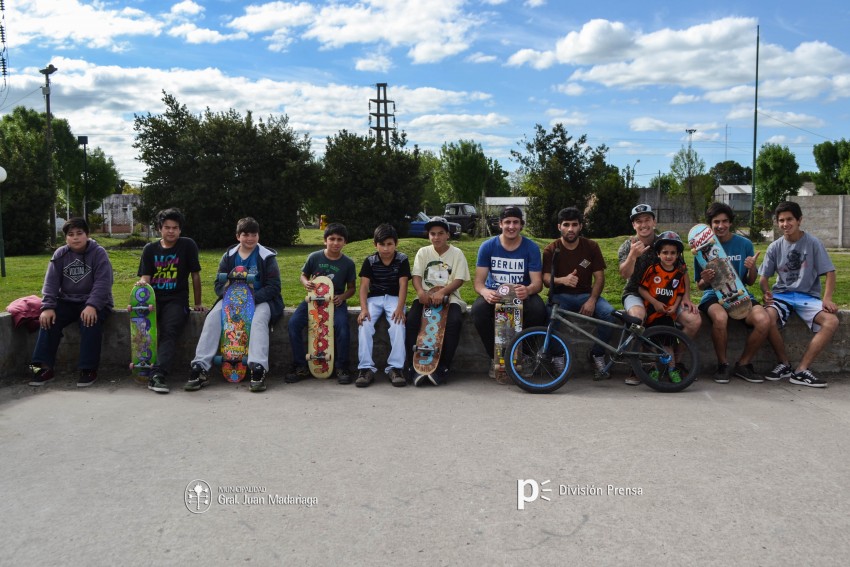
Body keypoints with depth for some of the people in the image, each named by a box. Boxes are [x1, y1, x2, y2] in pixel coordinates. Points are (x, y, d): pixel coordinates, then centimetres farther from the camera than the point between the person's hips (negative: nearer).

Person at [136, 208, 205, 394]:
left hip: (176, 299, -3)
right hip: (153, 297, 4)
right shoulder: (150, 249, 13)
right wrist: (142, 284, -19)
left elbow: (195, 275, 6)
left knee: (169, 332, -30)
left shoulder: (188, 245, 4)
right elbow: (145, 276, 7)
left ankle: (157, 374, -44)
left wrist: (198, 303, 8)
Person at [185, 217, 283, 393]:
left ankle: (258, 369, -46)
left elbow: (273, 286, -8)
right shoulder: (228, 256, 9)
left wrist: (252, 298, -23)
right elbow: (218, 283, 8)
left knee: (259, 319, -36)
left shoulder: (267, 257, -2)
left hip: (260, 300, -3)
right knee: (212, 317, -24)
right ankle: (200, 368, -30)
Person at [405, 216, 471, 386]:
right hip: (425, 296, 2)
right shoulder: (423, 252, 11)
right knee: (412, 320, -29)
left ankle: (442, 369, -25)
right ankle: (414, 366, -21)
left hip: (449, 296, -2)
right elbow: (416, 276, 2)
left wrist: (441, 292, -22)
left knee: (454, 321, -33)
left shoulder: (456, 253, 5)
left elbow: (459, 280, -5)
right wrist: (420, 291, -21)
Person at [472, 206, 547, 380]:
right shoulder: (488, 246, -4)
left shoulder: (531, 248, -4)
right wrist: (485, 292, -35)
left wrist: (528, 290, -37)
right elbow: (479, 281, -8)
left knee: (539, 310, -33)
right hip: (493, 294, 0)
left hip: (521, 295, 0)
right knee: (478, 310, -33)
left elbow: (537, 282, -11)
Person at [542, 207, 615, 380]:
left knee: (609, 312, -28)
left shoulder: (591, 247, 5)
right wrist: (563, 280, -33)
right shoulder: (551, 250, 1)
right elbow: (546, 278, -9)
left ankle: (597, 355, -10)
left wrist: (591, 300, -17)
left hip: (586, 294, 2)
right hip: (561, 296, -2)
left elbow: (599, 277, 0)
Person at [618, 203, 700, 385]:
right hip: (636, 294, -3)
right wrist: (633, 255, -40)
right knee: (637, 315, -38)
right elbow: (624, 274, -21)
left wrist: (686, 298, -6)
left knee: (694, 320, -18)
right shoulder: (627, 246, -4)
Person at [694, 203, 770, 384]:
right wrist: (705, 280, -19)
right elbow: (700, 285, 5)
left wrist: (752, 268, -13)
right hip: (714, 296, -2)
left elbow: (750, 282, 10)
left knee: (763, 320, -29)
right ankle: (722, 365, -13)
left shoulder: (744, 244, 6)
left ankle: (743, 364, -4)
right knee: (720, 318, -38)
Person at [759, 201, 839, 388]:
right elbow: (763, 277, 6)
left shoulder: (813, 243, -2)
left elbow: (829, 272, -3)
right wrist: (766, 293, -17)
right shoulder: (775, 247, 4)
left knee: (831, 321, -29)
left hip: (808, 296, 0)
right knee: (767, 316, -33)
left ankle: (801, 370, -24)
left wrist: (827, 298, -18)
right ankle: (785, 364, -11)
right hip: (782, 294, 1)